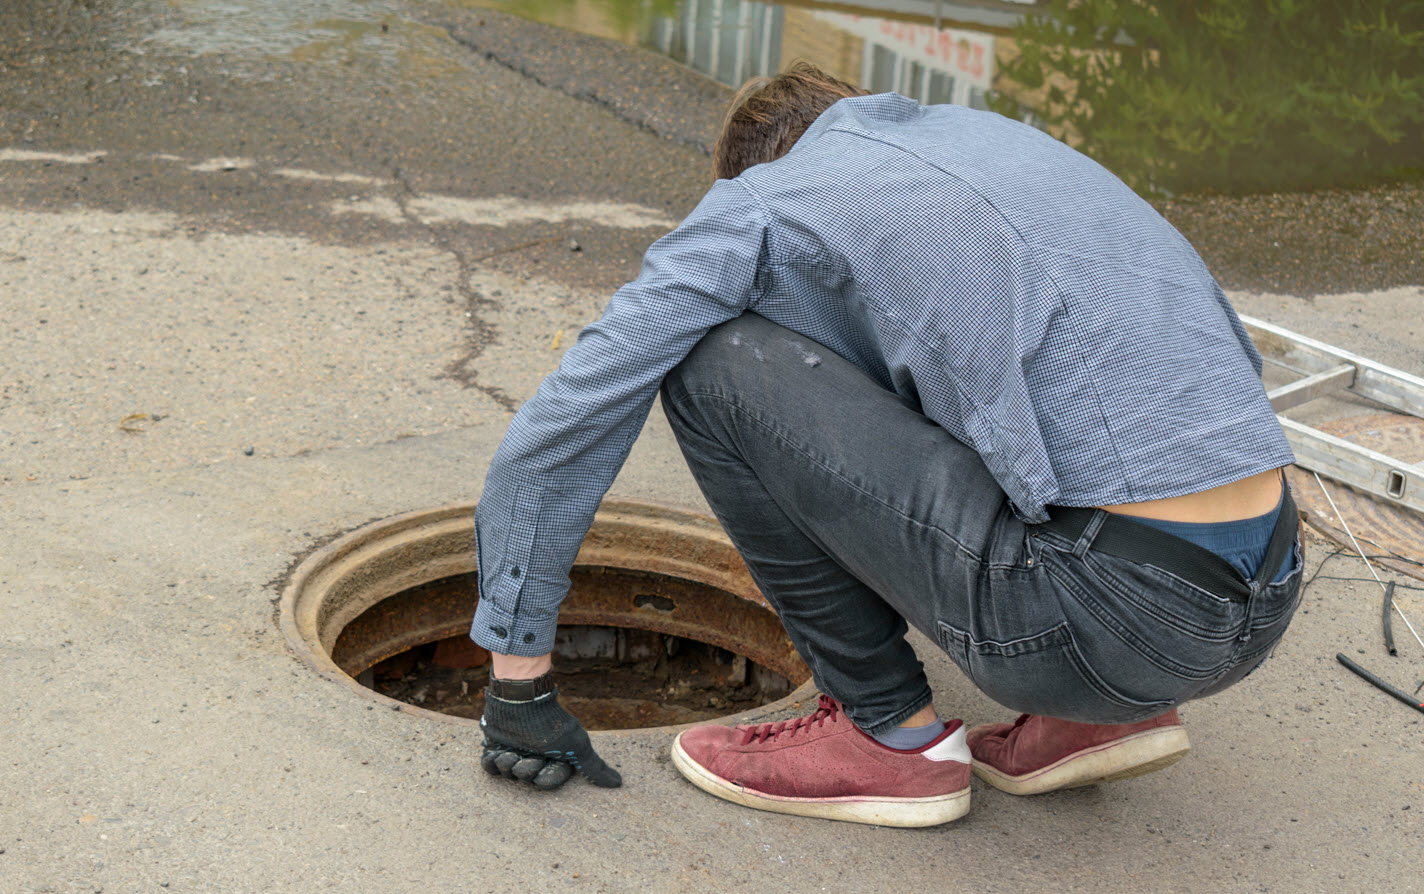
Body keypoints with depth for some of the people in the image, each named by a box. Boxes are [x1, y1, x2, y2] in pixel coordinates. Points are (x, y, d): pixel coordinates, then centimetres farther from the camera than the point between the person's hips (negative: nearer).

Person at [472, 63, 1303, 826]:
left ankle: (894, 736, 9)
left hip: (1109, 608, -7)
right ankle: (1101, 714, 19)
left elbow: (564, 425, 7)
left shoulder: (756, 201, 8)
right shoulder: (997, 131, 25)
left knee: (713, 368, 2)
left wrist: (518, 678, 17)